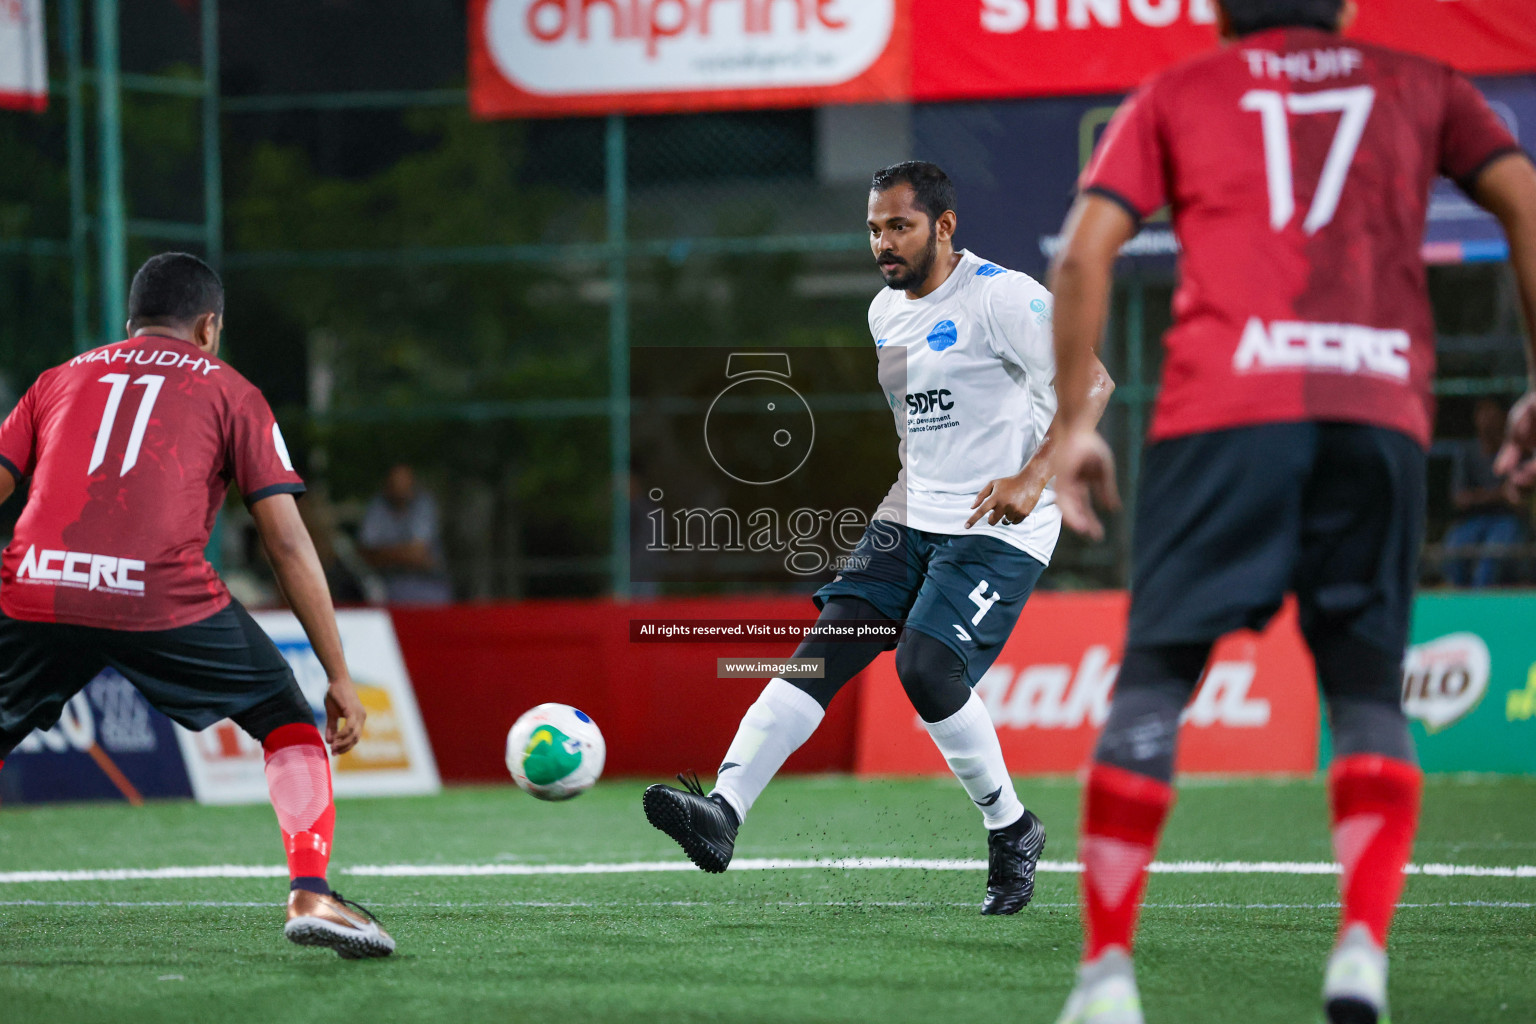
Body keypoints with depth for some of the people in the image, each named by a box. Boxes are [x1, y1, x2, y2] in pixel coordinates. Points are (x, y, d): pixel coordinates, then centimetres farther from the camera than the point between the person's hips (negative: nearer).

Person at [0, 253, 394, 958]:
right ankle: (309, 894, -2)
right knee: (287, 722, 16)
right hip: (165, 598, -2)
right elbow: (288, 543, 13)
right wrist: (339, 678, 14)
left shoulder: (61, 379, 27)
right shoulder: (227, 391, 20)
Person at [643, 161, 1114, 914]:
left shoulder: (1000, 296, -12)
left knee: (926, 669, -21)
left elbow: (1092, 382, -18)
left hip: (999, 530, -7)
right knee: (826, 645, -11)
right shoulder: (886, 312, 13)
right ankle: (722, 812, -21)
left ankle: (1012, 833, 1)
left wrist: (1033, 477, -28)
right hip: (910, 520, 7)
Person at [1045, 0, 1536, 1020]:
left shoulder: (1174, 97, 19)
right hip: (1382, 412, 1)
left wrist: (1074, 423, 10)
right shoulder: (1418, 87, 23)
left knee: (1154, 678, 3)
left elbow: (1084, 254, 7)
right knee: (1368, 692, 8)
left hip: (1225, 403, -1)